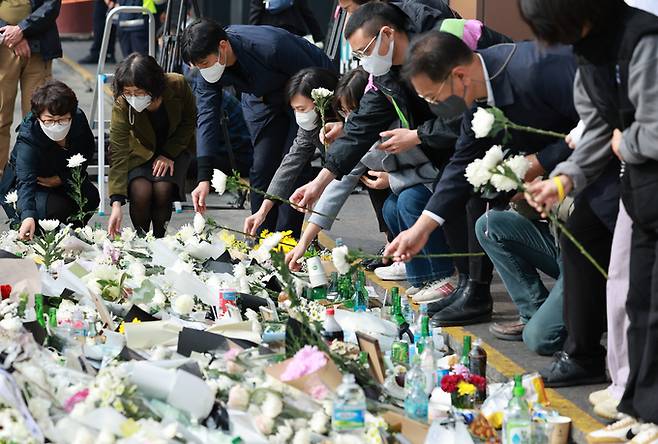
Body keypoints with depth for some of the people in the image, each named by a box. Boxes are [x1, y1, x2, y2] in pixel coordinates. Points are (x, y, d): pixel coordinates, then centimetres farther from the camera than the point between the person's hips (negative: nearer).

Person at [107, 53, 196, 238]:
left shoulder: (178, 85, -27)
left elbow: (189, 121, -6)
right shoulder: (121, 105, -29)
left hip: (174, 148, 0)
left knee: (162, 189, -26)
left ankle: (159, 240, -2)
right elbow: (118, 153, -30)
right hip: (142, 151, 0)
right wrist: (116, 204, -38)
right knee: (141, 191, -27)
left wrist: (169, 155, -17)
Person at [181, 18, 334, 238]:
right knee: (262, 167, -2)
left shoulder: (269, 46, -39)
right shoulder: (207, 71, -21)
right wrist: (204, 178, -27)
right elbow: (207, 117, -21)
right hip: (263, 99, 5)